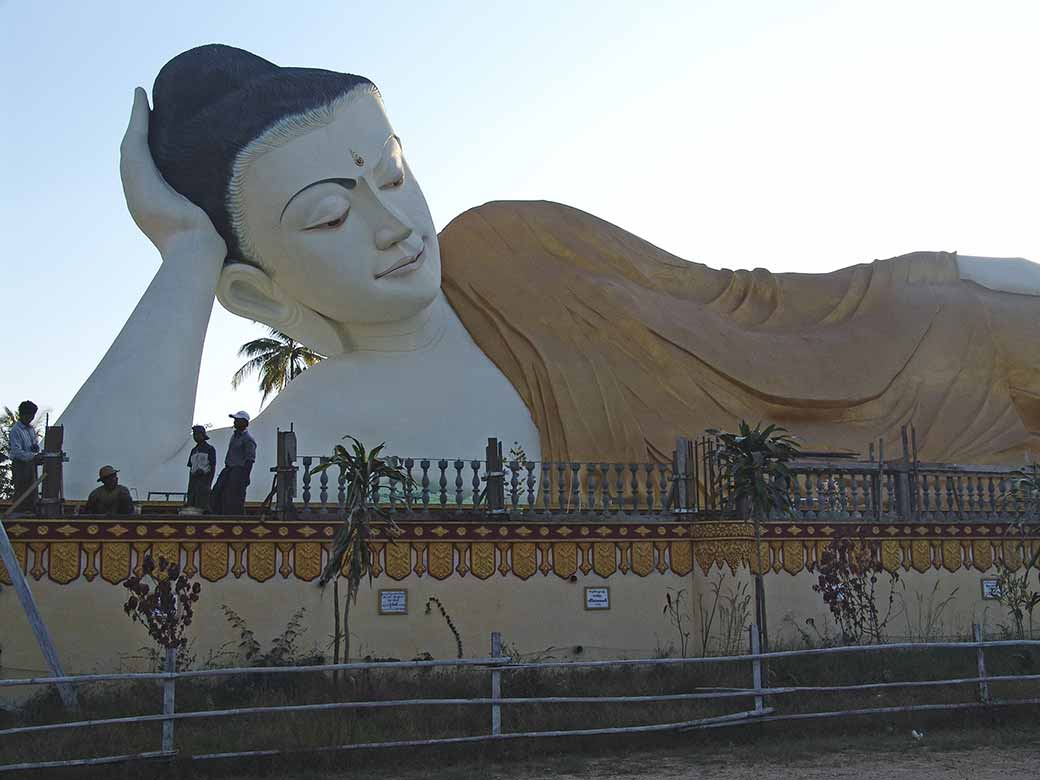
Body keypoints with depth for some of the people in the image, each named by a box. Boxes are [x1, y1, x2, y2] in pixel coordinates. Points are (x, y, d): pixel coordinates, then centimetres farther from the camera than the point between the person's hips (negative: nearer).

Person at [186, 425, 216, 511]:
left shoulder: (210, 449, 0)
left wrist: (209, 484, -15)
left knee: (202, 506, -13)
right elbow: (191, 468, 18)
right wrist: (189, 485, 11)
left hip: (204, 480, -6)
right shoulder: (194, 450, 18)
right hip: (194, 479, 6)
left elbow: (213, 467, -5)